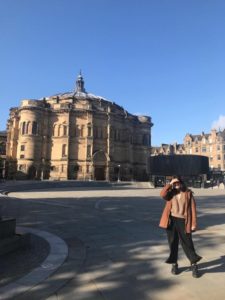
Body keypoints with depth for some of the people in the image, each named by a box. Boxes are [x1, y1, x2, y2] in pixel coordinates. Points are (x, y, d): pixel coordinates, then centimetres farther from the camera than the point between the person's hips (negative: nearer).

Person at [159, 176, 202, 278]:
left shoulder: (188, 193, 1)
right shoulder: (171, 193, 6)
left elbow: (193, 208, -1)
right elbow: (162, 194, -17)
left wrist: (193, 223, -5)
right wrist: (169, 184, -11)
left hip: (183, 221, -2)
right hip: (171, 221, 2)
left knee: (187, 244, 5)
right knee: (173, 243, 10)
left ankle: (194, 265, 23)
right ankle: (174, 264, 26)